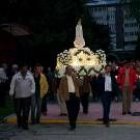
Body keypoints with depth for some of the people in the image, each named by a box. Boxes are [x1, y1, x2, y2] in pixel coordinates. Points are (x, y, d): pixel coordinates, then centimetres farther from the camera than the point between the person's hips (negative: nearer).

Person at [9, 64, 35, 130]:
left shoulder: (30, 76, 5)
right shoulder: (16, 76, 0)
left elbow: (33, 84, 9)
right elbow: (12, 85, 1)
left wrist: (32, 91, -2)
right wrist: (11, 93, -3)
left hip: (27, 96, 0)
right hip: (17, 96, 0)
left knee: (26, 111, -3)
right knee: (18, 110, 7)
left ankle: (25, 124, 5)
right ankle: (19, 122, 31)